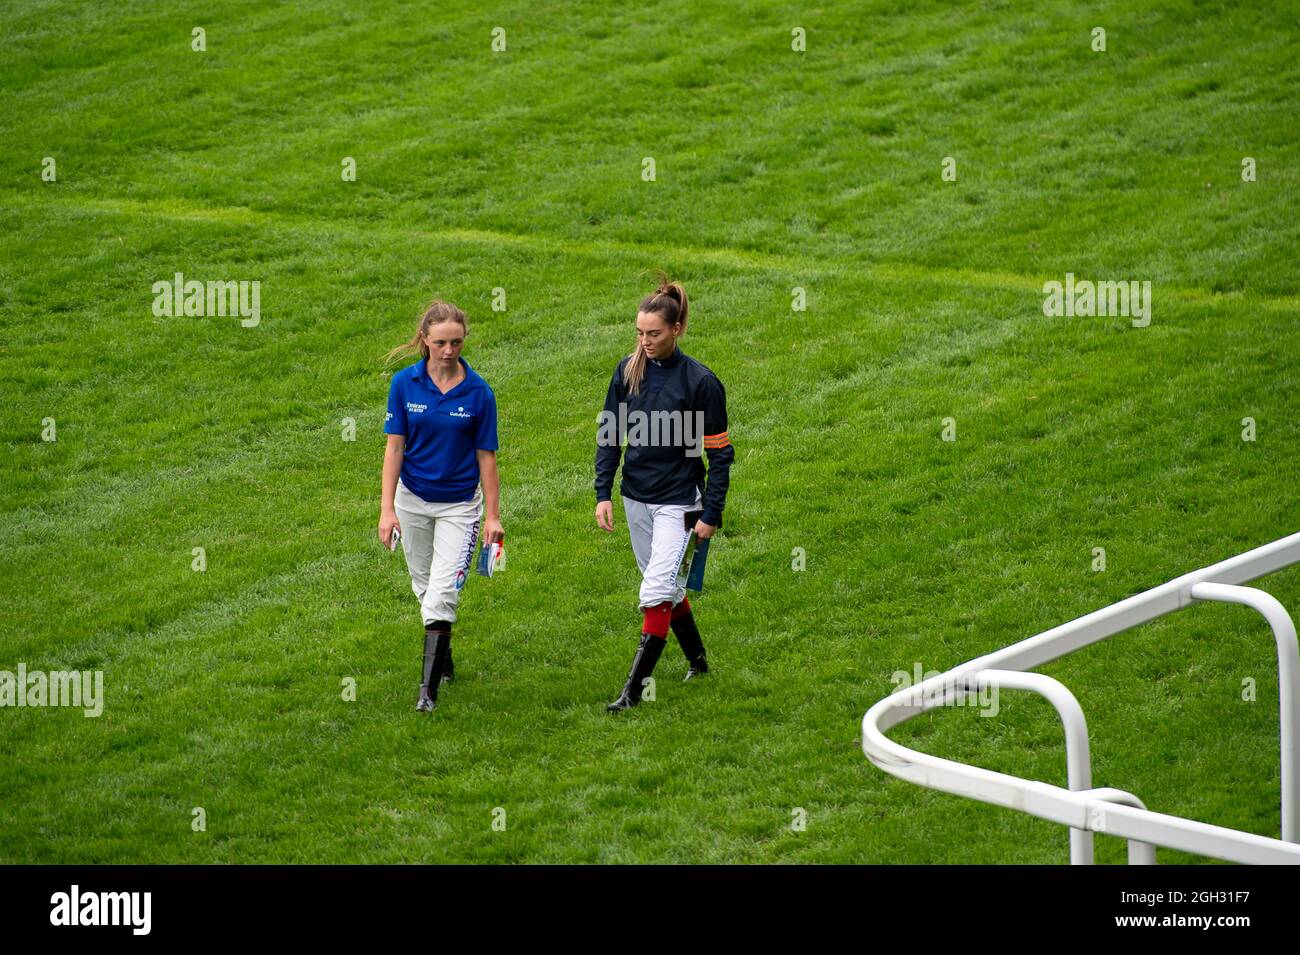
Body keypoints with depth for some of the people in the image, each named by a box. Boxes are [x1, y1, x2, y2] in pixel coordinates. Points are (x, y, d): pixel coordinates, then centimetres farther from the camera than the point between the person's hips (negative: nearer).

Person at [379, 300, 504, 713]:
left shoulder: (478, 392, -11)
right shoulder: (405, 384, -7)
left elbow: (486, 456, -5)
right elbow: (394, 447, -4)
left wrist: (492, 516, -4)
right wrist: (387, 509, -9)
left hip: (459, 504, -3)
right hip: (413, 500, 3)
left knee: (442, 595, -12)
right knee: (425, 588, 15)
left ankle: (429, 688, -11)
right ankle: (444, 661, 36)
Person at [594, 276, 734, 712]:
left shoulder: (700, 382, -14)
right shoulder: (628, 371, 0)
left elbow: (720, 454, -9)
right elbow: (610, 433, 8)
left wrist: (711, 515, -10)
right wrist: (603, 492, 0)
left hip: (677, 500, -6)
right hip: (635, 497, 6)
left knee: (657, 592, -13)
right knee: (667, 586, 17)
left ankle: (633, 689, -12)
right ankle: (697, 660, 35)